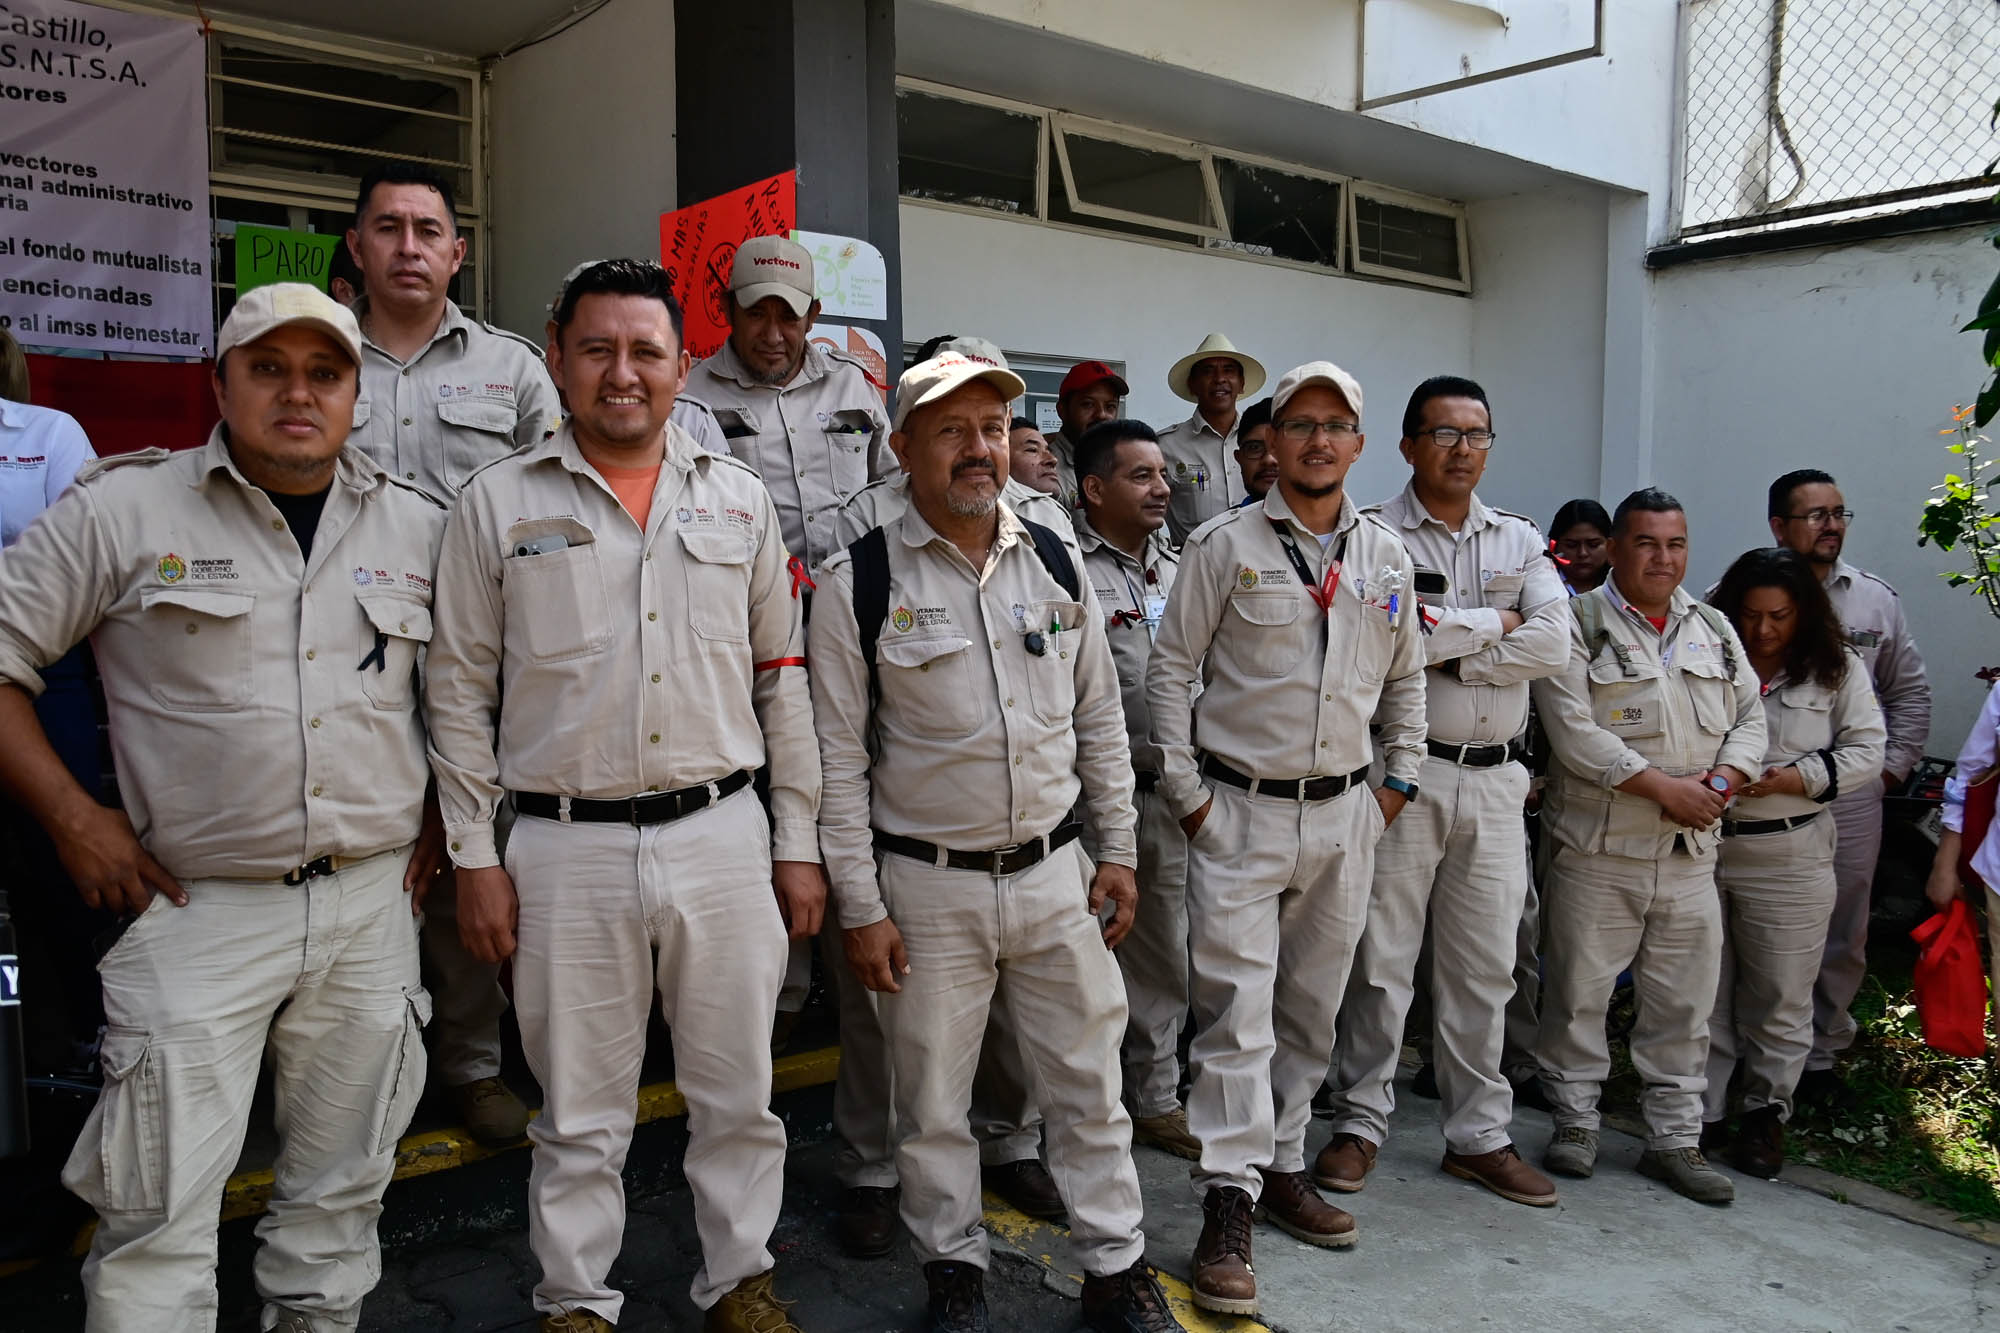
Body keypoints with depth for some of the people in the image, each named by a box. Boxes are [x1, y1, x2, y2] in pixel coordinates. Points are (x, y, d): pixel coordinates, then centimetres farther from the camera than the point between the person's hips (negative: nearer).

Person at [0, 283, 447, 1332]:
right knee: (160, 1211, 0)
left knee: (341, 1194, 15)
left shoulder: (418, 528, 7)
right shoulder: (125, 510, -2)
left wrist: (445, 816, 9)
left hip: (373, 903, 3)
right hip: (198, 907, -3)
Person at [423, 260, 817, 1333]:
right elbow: (458, 690, 3)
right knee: (580, 1111, 10)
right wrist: (474, 856, -1)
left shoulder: (737, 499, 8)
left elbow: (780, 680, 9)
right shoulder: (498, 503, 2)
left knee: (738, 1091, 12)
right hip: (567, 851, -1)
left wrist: (798, 842, 7)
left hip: (722, 840, 2)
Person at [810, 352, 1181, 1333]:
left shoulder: (1054, 564, 5)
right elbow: (839, 759, -7)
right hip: (928, 889, -3)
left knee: (1089, 1083, 11)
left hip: (1055, 875, 3)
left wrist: (1117, 852, 9)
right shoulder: (857, 585, -8)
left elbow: (1100, 719, 11)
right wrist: (860, 908, -8)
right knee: (932, 1101, 11)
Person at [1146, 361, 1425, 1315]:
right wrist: (1184, 790, -7)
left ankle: (1282, 1166, 28)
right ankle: (1228, 1207, -1)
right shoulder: (1225, 544, -4)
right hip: (1240, 811, -4)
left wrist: (1400, 779, 13)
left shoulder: (1386, 556, 9)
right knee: (1237, 1011, -7)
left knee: (1311, 1010, 13)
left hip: (1344, 815, 5)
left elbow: (1405, 674, 20)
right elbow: (1171, 669, -3)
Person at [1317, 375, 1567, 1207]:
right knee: (1382, 959, 2)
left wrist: (1443, 651, -11)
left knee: (1485, 967, 11)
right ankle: (1360, 1122, 17)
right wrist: (1492, 623, -7)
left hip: (1496, 778, 5)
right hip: (1405, 771, -4)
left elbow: (1552, 645, -3)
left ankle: (1479, 1134, 22)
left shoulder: (1520, 541, 12)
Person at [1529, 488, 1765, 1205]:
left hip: (1691, 851, 5)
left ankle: (1674, 1138, 21)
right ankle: (1575, 1121, 19)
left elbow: (1750, 718, 12)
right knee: (1579, 990, 3)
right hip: (1597, 849, -5)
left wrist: (1718, 785, -7)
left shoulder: (1713, 628, 14)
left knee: (1684, 1003, 9)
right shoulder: (1577, 624, -4)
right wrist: (1664, 786, -16)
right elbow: (1573, 730, -14)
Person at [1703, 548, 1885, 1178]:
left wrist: (1795, 779, -14)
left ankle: (1765, 1114, 24)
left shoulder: (1838, 669, 3)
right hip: (1700, 846, 0)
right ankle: (1699, 1115, 18)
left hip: (1787, 855, 0)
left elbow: (1865, 749, 1)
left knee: (1779, 997, 8)